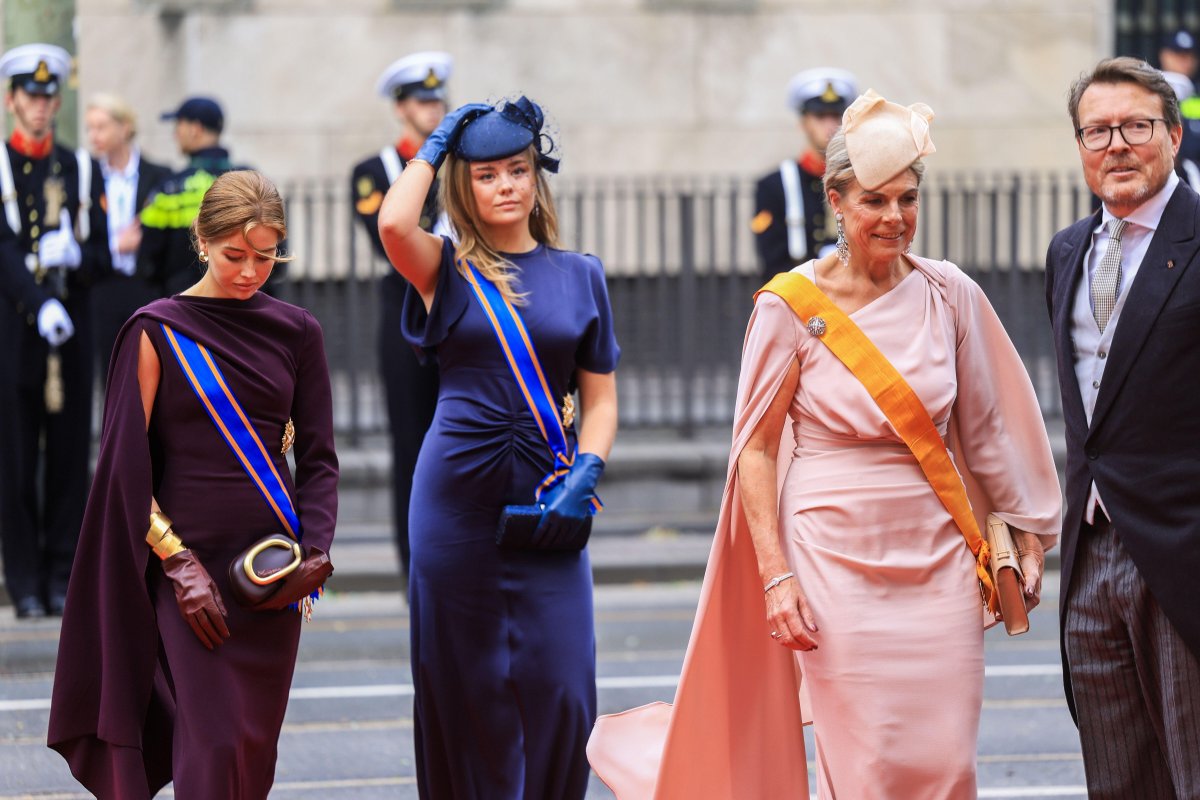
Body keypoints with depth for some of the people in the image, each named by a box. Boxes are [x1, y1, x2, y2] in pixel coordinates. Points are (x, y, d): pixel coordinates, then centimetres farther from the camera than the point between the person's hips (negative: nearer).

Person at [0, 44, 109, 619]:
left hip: (71, 333, 3)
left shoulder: (81, 170, 12)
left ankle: (63, 581, 7)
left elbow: (102, 258, 9)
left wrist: (75, 256, -15)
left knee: (69, 457, 2)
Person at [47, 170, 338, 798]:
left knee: (256, 746, 5)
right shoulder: (158, 332, -2)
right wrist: (178, 561, -12)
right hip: (190, 559, -4)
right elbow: (127, 465, -4)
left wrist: (315, 553, -6)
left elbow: (318, 457, 10)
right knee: (214, 743, -13)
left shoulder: (296, 332, 8)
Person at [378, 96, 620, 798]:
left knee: (560, 683, -6)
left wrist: (584, 475, -8)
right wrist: (434, 148, -2)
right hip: (459, 496, -1)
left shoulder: (579, 275, 10)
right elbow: (393, 223, -19)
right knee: (467, 685, 2)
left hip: (547, 500, 1)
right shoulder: (449, 272, 3)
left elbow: (601, 399, 10)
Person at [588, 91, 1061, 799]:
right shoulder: (791, 307, -6)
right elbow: (755, 448, -3)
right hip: (837, 558, -3)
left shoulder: (951, 296, 2)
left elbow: (984, 427, 11)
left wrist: (1025, 540, 12)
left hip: (940, 563, 3)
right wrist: (776, 576, -8)